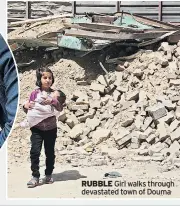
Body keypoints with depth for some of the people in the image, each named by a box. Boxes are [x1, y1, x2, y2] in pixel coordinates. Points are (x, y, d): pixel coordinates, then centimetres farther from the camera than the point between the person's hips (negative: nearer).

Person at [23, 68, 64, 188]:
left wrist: (52, 101, -28)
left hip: (51, 128, 0)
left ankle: (49, 175, 25)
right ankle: (35, 177, -3)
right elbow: (29, 110, 6)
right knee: (35, 151, -10)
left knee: (50, 152, 10)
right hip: (37, 128, 0)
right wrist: (26, 106, -15)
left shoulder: (54, 93, 0)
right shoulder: (35, 93, 1)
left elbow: (60, 108, -12)